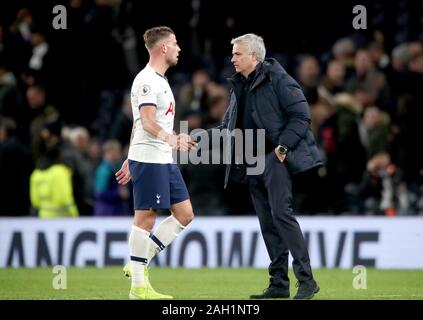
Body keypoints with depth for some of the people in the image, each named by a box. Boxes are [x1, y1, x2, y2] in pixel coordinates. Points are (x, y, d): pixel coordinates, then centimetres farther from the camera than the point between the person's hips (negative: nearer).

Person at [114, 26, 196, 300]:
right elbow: (148, 123, -22)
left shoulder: (160, 80, 19)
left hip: (165, 160, 10)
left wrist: (131, 161, 25)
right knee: (146, 217, -6)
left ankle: (139, 264, 12)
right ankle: (138, 287, -2)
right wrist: (170, 138, -39)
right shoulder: (147, 80, -11)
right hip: (148, 159, -10)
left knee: (185, 215, 7)